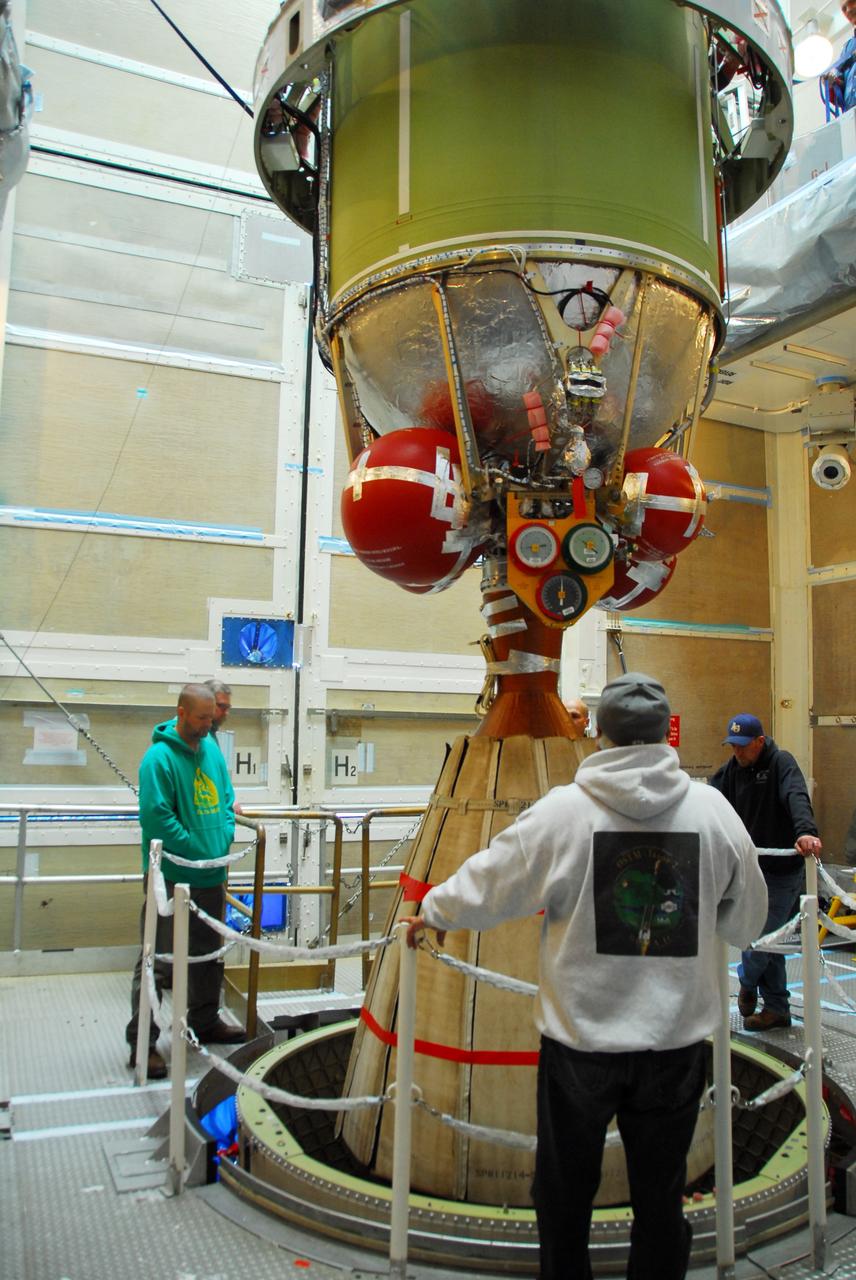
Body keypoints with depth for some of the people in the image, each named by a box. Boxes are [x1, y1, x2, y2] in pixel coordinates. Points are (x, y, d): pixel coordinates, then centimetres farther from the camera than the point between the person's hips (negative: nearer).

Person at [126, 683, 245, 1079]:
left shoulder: (212, 750, 6)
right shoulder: (160, 757, -17)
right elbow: (157, 816, -21)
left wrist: (223, 842, -1)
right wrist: (200, 851, -16)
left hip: (212, 875, 8)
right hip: (172, 877, -8)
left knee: (209, 953, 20)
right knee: (157, 960, 0)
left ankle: (204, 1021, 37)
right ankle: (142, 1042, 11)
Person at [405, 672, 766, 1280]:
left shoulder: (563, 810, -14)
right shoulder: (715, 809, -6)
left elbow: (488, 884, -4)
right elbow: (747, 921, 8)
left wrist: (432, 912, 15)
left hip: (581, 1036, -2)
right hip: (678, 1039, 2)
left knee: (565, 1192, 19)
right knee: (661, 1195, 19)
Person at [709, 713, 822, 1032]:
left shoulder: (781, 763, -15)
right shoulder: (732, 769, 4)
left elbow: (797, 797, -32)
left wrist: (806, 831, -50)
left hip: (782, 872, -6)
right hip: (751, 868, 6)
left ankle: (747, 983, 25)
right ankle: (777, 1009, 25)